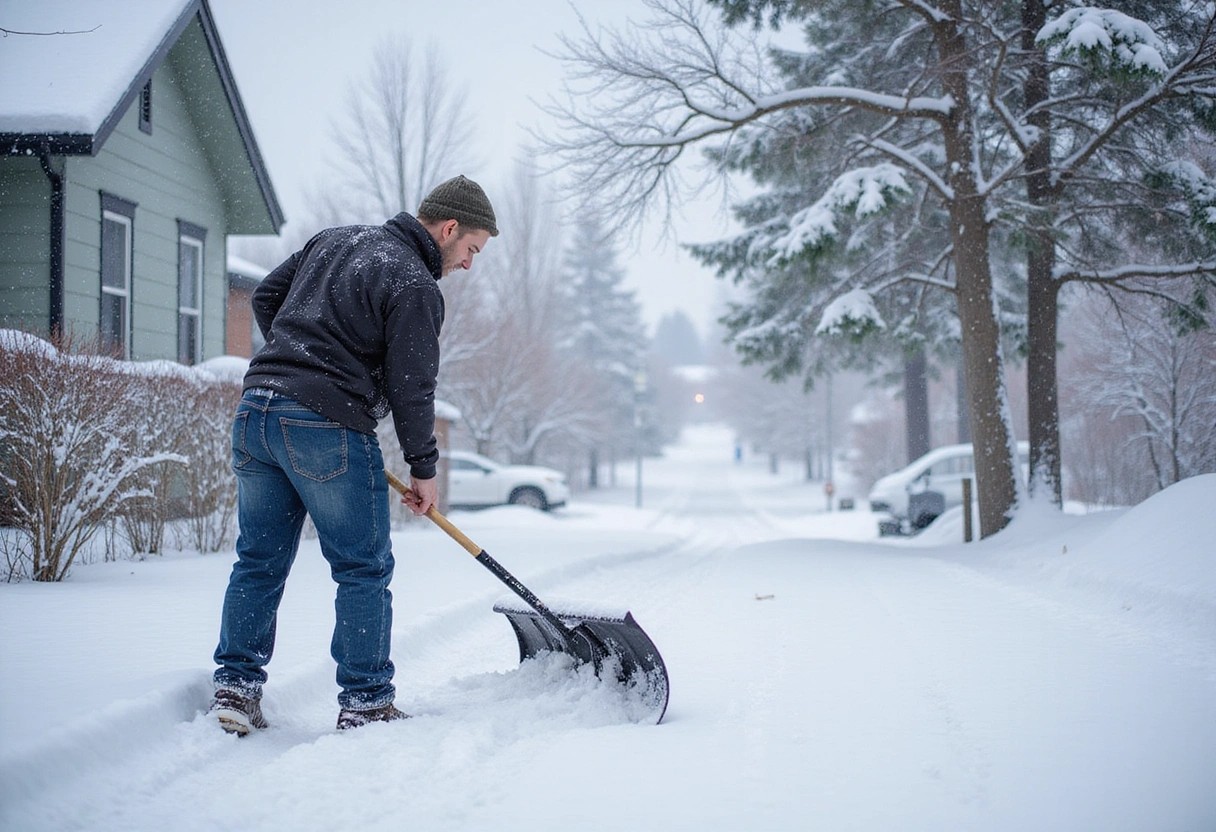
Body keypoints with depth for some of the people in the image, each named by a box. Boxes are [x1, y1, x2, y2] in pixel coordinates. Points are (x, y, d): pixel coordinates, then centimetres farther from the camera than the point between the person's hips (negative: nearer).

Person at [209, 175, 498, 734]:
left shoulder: (334, 240, 17)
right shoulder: (415, 285, -8)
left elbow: (266, 297, 23)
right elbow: (411, 387, -8)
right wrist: (423, 468, 3)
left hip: (255, 410, 8)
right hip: (327, 424, -8)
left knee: (259, 561, 14)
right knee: (363, 570, 3)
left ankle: (235, 685, 16)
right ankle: (365, 704, 6)